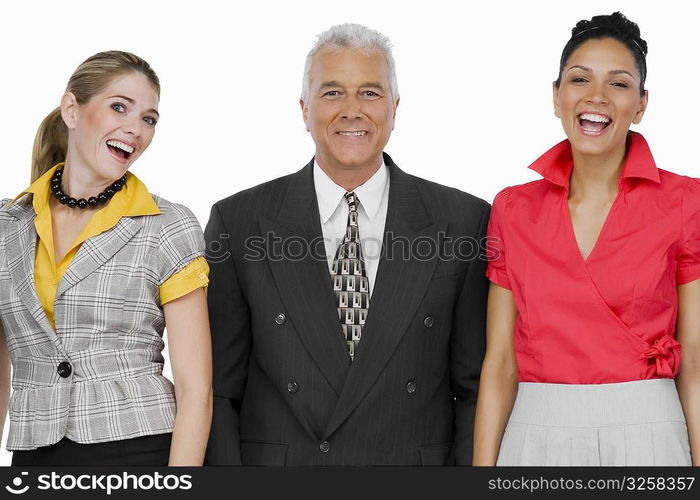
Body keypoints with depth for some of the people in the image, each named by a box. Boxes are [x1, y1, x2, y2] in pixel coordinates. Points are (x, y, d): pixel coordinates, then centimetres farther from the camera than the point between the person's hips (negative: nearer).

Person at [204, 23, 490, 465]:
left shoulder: (464, 221, -4)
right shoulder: (238, 222, -3)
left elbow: (474, 386, -1)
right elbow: (218, 390, -3)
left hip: (416, 464, 1)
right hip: (275, 462, 0)